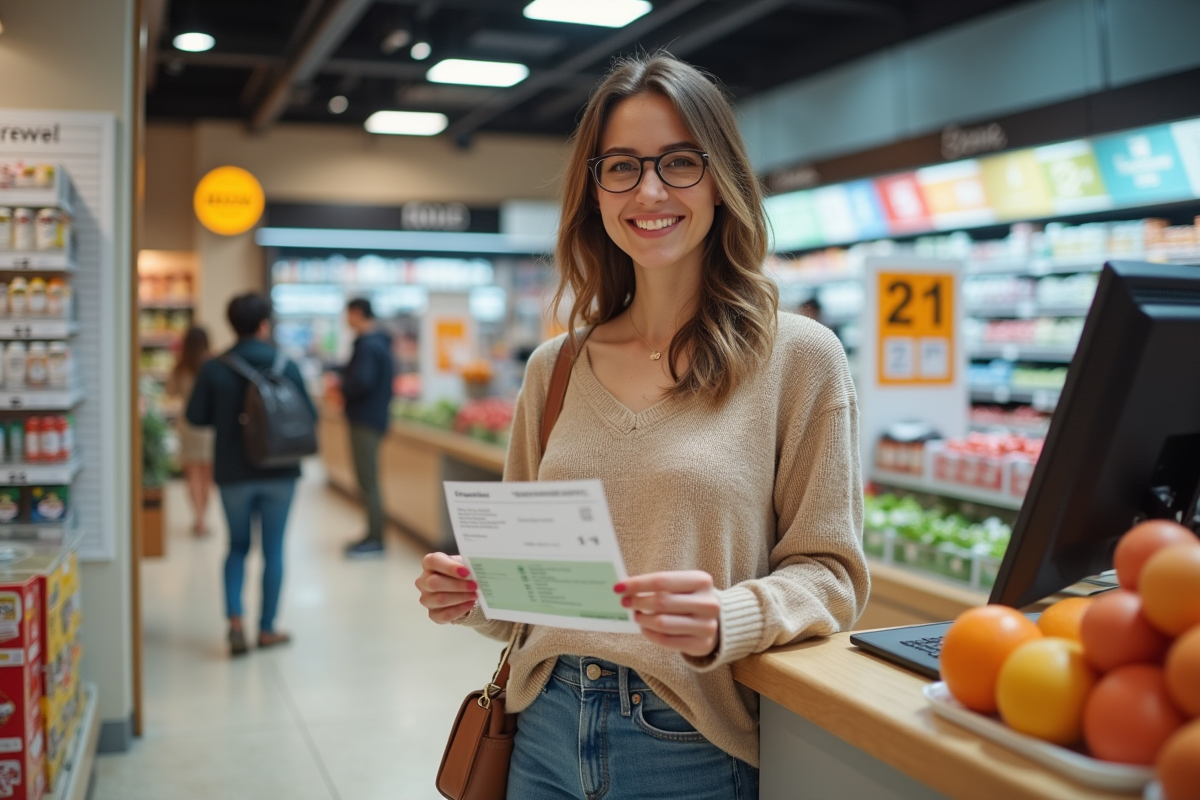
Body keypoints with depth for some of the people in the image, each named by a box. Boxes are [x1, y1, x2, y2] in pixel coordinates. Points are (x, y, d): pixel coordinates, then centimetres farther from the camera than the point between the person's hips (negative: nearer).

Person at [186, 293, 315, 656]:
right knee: (273, 550, 8)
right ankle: (267, 628, 13)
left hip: (233, 473, 1)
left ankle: (235, 618, 0)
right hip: (279, 472, -1)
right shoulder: (286, 365, -6)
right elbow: (309, 415, -4)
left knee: (237, 546, 16)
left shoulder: (214, 369, -5)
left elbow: (196, 416, -4)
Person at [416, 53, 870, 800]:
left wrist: (726, 623, -25)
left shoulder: (800, 358, -8)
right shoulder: (555, 367, 4)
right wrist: (476, 592, -8)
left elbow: (828, 573, -8)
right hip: (547, 735, 4)